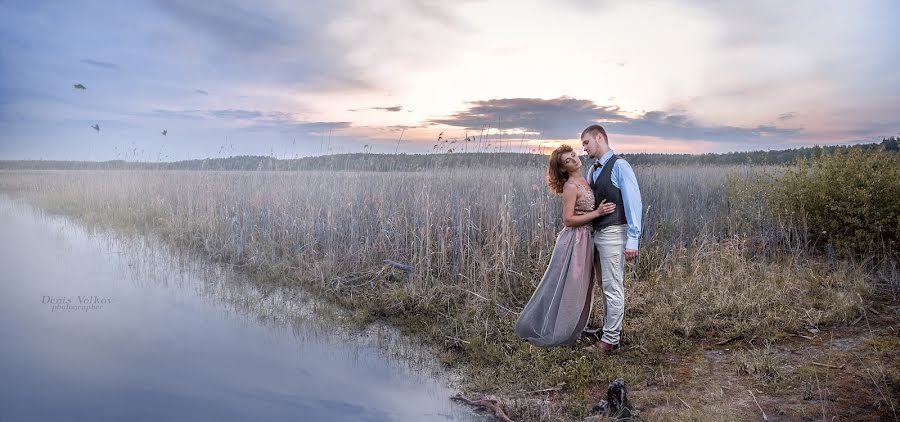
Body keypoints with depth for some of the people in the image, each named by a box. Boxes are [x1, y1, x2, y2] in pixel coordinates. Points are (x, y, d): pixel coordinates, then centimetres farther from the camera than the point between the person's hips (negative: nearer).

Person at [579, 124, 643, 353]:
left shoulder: (619, 166, -11)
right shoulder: (592, 170, 13)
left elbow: (633, 202, -15)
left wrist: (633, 240, -18)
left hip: (613, 233, -8)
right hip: (597, 233, 8)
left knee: (613, 287, -2)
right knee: (606, 285, 15)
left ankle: (610, 339, 5)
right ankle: (611, 328, 27)